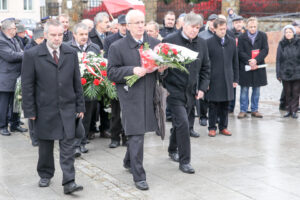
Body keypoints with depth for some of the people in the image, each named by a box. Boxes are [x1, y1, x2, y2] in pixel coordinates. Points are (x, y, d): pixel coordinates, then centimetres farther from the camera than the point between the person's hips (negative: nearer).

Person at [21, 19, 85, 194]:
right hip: (45, 109, -1)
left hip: (67, 107, 2)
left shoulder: (71, 53, 4)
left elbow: (77, 81, 9)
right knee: (45, 144, 12)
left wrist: (80, 106, 7)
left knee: (68, 144, -4)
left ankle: (69, 182, -3)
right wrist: (30, 110, -7)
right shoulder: (32, 55, -5)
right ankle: (45, 175, 31)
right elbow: (27, 85, -4)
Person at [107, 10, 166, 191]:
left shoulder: (155, 43, 7)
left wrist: (162, 69, -8)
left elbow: (164, 64, 16)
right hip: (131, 96, -4)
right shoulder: (117, 47, -3)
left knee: (137, 133, 17)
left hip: (149, 95, 4)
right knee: (136, 136, -6)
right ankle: (139, 176, 2)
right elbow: (111, 73, -6)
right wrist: (132, 71, -20)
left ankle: (129, 161, 41)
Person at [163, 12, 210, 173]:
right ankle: (184, 161, -5)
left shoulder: (201, 44, 6)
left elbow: (205, 68, 14)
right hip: (174, 91, -5)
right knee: (183, 123, -13)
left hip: (191, 92, 5)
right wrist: (164, 88, -9)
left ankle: (173, 150, 39)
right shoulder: (169, 41, -10)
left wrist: (202, 88, 5)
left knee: (180, 123, 17)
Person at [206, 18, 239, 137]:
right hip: (214, 79, -3)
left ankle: (223, 127, 20)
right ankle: (212, 128, 12)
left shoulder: (232, 42, 8)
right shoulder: (209, 43, -4)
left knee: (225, 105, 9)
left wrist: (235, 79, 9)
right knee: (213, 105, 3)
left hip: (227, 79, 4)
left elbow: (235, 61, 12)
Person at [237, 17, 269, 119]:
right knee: (244, 89, 2)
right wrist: (249, 62, -15)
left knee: (256, 90, 8)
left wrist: (256, 60, -16)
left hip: (258, 67, 2)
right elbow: (240, 52, -4)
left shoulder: (263, 36, 4)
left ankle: (254, 110, 17)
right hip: (245, 67, -2)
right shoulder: (242, 37, 0)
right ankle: (243, 110, 9)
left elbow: (265, 50, -3)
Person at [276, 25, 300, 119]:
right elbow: (278, 60, 4)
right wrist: (278, 74, -1)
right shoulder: (281, 44, 4)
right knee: (287, 93, 7)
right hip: (285, 73, 1)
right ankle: (288, 110, 16)